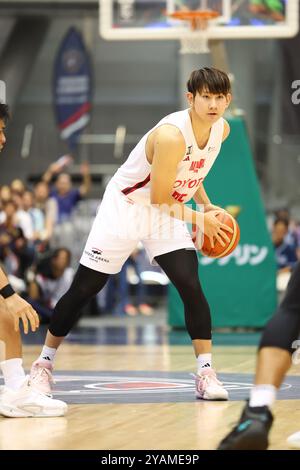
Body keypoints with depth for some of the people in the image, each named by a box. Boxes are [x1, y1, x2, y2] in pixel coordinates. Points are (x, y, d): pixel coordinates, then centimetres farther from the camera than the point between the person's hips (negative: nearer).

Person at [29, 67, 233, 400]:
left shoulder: (221, 129, -6)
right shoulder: (171, 135, -31)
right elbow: (159, 199, -23)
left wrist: (207, 205, 9)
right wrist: (199, 219, -14)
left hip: (166, 211, 5)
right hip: (124, 207, -5)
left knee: (190, 285, -14)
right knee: (83, 289, -1)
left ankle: (206, 373, -8)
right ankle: (43, 364, 15)